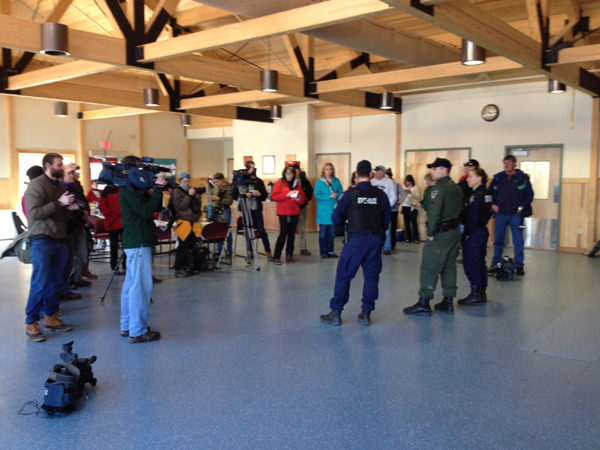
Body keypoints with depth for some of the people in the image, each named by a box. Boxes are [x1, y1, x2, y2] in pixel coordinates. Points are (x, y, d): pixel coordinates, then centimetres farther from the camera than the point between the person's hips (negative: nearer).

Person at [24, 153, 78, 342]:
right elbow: (34, 213, -17)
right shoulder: (36, 185, -7)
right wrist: (59, 203, -17)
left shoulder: (60, 187, 16)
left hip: (60, 239, 7)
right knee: (39, 283, -6)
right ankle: (31, 323, 3)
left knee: (55, 281, 8)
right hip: (42, 240, -7)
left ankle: (50, 317, 17)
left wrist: (69, 208, 3)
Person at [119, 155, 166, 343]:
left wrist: (158, 189, 2)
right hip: (139, 243, -11)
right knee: (141, 286, -9)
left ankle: (127, 326, 22)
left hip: (134, 242, 11)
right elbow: (147, 211, -21)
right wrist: (158, 189, -17)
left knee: (131, 284, 14)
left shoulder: (134, 189, 17)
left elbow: (156, 207, 16)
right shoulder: (130, 190, -13)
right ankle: (137, 331, -6)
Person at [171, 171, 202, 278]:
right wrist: (189, 195, -19)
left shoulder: (190, 190, 17)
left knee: (191, 246, 8)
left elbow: (198, 205, 20)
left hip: (194, 222, 6)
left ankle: (189, 267, 16)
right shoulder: (177, 191, -2)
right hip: (183, 222, -6)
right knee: (183, 247, -7)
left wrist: (197, 197, 1)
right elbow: (181, 206, -14)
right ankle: (178, 269, 0)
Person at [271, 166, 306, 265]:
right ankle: (276, 257, -4)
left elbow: (303, 199, 12)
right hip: (283, 213, -4)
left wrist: (299, 198, -10)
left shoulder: (297, 184, 15)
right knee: (283, 234, -9)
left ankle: (289, 255, 9)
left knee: (292, 234, 2)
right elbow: (274, 197, -6)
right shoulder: (279, 183, 4)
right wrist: (287, 195, -15)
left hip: (294, 213, 4)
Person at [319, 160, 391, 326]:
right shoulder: (380, 194, -2)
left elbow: (336, 219, -5)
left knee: (343, 275, 6)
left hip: (356, 240, -3)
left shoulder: (350, 194, -8)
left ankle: (336, 313, 10)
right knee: (371, 276, 12)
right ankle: (366, 314, 16)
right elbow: (387, 219, 4)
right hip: (375, 240, 3)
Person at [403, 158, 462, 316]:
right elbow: (458, 210, 17)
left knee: (429, 268, -3)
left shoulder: (439, 187, -15)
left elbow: (434, 212, -21)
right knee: (449, 267, 13)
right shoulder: (456, 188, 14)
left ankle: (424, 304, 0)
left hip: (440, 234, -9)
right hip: (454, 232, 9)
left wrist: (430, 232, -13)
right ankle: (448, 302, 19)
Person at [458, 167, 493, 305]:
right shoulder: (486, 194, 10)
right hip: (483, 231, 9)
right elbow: (488, 214, 14)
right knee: (480, 263, 14)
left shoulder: (476, 196, -17)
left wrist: (466, 235, -15)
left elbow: (472, 218, -19)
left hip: (474, 233, -9)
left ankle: (475, 295, 1)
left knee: (471, 263, -2)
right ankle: (481, 293, 20)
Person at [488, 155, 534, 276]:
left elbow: (530, 194, 0)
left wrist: (522, 207, -9)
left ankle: (519, 266, 12)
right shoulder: (498, 178, 8)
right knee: (498, 240, 7)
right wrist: (493, 205, 2)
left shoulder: (523, 178, 0)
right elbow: (489, 192, 15)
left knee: (518, 241, 3)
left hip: (516, 214, -2)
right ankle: (495, 264, 15)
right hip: (500, 214, 2)